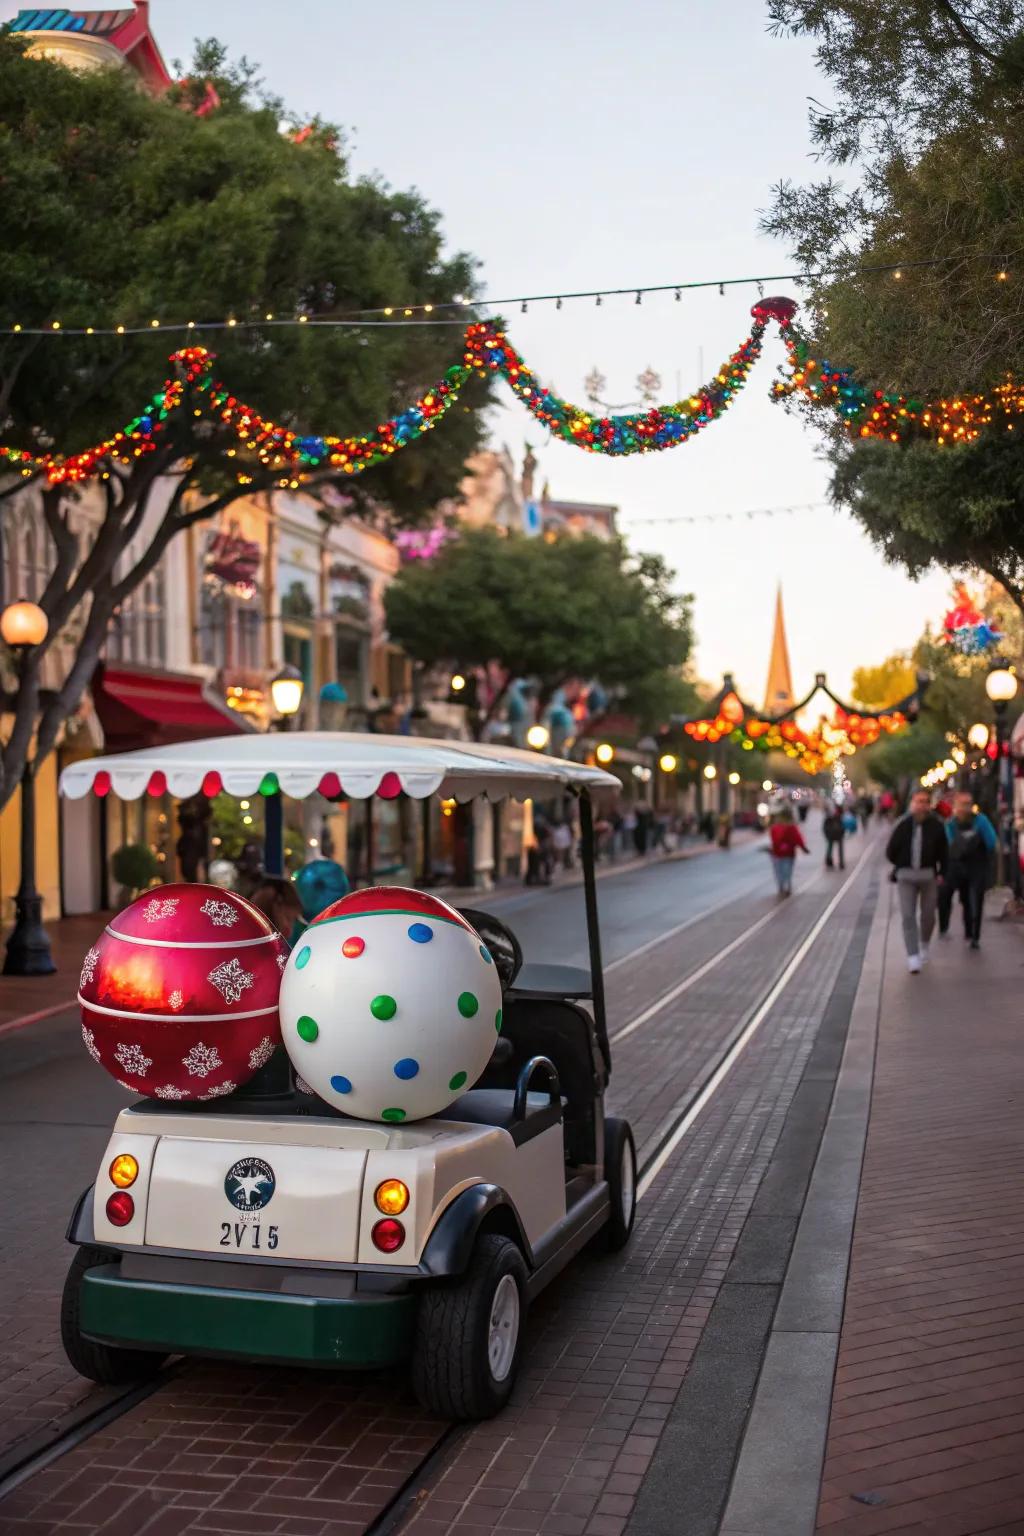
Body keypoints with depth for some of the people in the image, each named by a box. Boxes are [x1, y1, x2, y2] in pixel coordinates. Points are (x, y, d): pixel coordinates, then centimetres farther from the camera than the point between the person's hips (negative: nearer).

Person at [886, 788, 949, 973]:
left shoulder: (936, 826, -4)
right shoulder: (903, 824, -4)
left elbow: (943, 852, 4)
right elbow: (891, 851, 5)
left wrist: (941, 873, -3)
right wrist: (901, 866, 8)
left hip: (929, 876, 1)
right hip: (906, 876, 0)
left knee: (928, 914, 11)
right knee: (908, 916, -6)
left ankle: (924, 944, 39)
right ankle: (913, 956, -4)